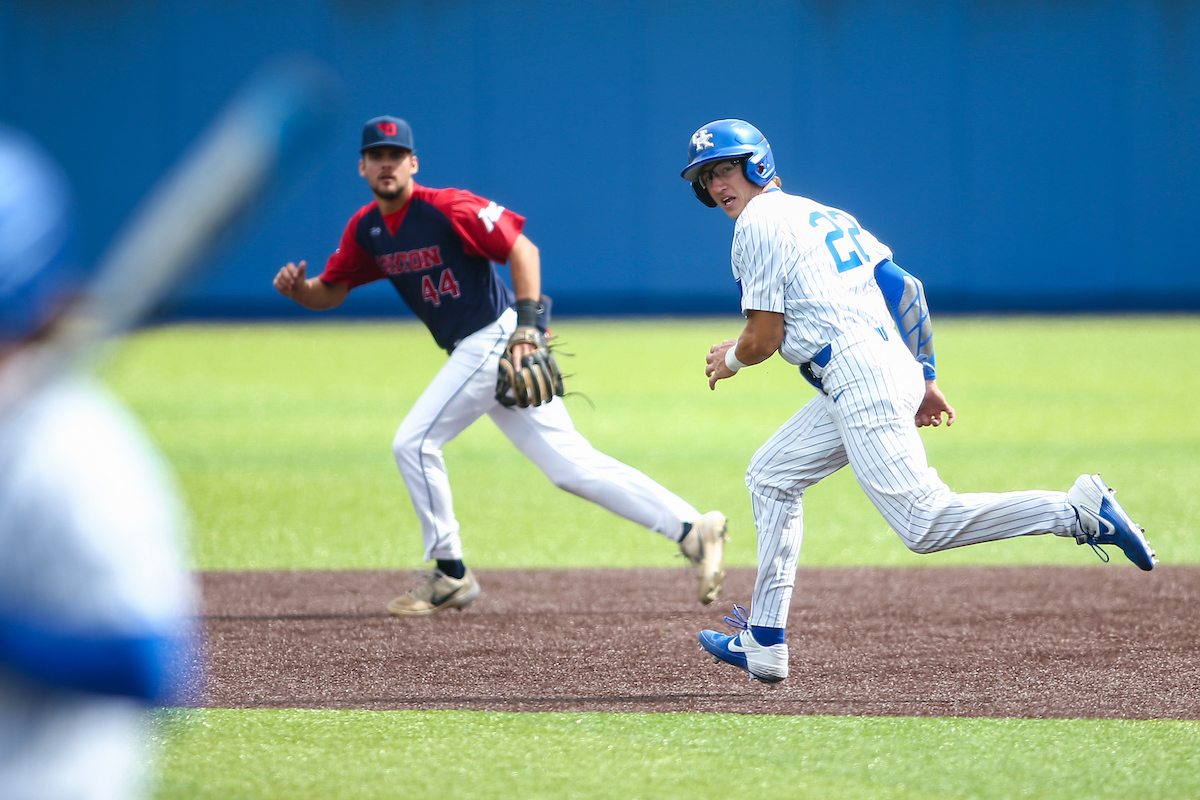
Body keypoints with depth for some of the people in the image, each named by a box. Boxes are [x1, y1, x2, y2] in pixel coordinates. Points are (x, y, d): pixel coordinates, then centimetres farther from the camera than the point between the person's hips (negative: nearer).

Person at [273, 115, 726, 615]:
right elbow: (331, 291, 14)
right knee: (572, 466, 6)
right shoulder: (366, 228, 9)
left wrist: (527, 325, -27)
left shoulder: (445, 208, -15)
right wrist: (297, 289, -9)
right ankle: (691, 529, 6)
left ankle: (450, 576, 4)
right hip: (475, 352, 8)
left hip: (494, 340, -8)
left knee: (414, 443, -8)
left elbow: (521, 249, -17)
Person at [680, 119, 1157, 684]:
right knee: (770, 475, 21)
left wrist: (729, 360, 17)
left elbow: (764, 337, -5)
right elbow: (906, 287, 21)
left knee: (924, 524, -18)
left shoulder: (758, 225, -2)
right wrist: (923, 376, 21)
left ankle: (1080, 509, -26)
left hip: (858, 379, -10)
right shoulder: (823, 214, 24)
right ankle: (763, 646, 21)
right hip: (894, 366, 10)